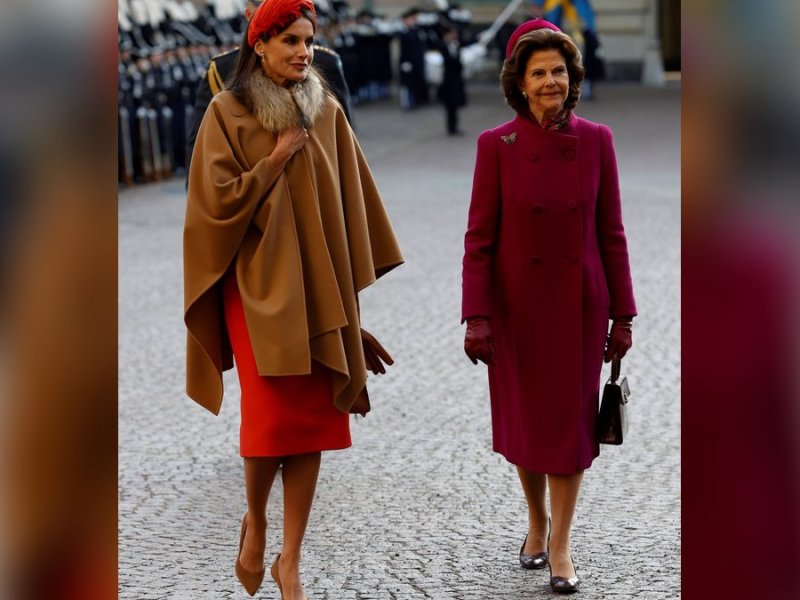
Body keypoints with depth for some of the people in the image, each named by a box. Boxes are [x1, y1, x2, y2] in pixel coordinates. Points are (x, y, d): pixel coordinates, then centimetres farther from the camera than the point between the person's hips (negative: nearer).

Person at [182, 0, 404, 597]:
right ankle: (255, 521, 20)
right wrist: (278, 159, -11)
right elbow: (218, 199, -8)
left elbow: (349, 201, 9)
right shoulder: (227, 112, -2)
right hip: (259, 283, -3)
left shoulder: (327, 113, 7)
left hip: (319, 284, 3)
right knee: (271, 415, -10)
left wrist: (348, 288, 4)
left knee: (314, 419, 0)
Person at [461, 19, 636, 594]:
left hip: (578, 304, 0)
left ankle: (560, 546, 12)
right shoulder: (497, 145, -7)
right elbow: (479, 238, -6)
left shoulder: (596, 141, -3)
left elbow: (611, 234, 1)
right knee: (524, 418, 12)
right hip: (516, 304, 0)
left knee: (571, 418, 2)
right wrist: (476, 316, -12)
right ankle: (537, 520, 35)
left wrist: (621, 314, 0)